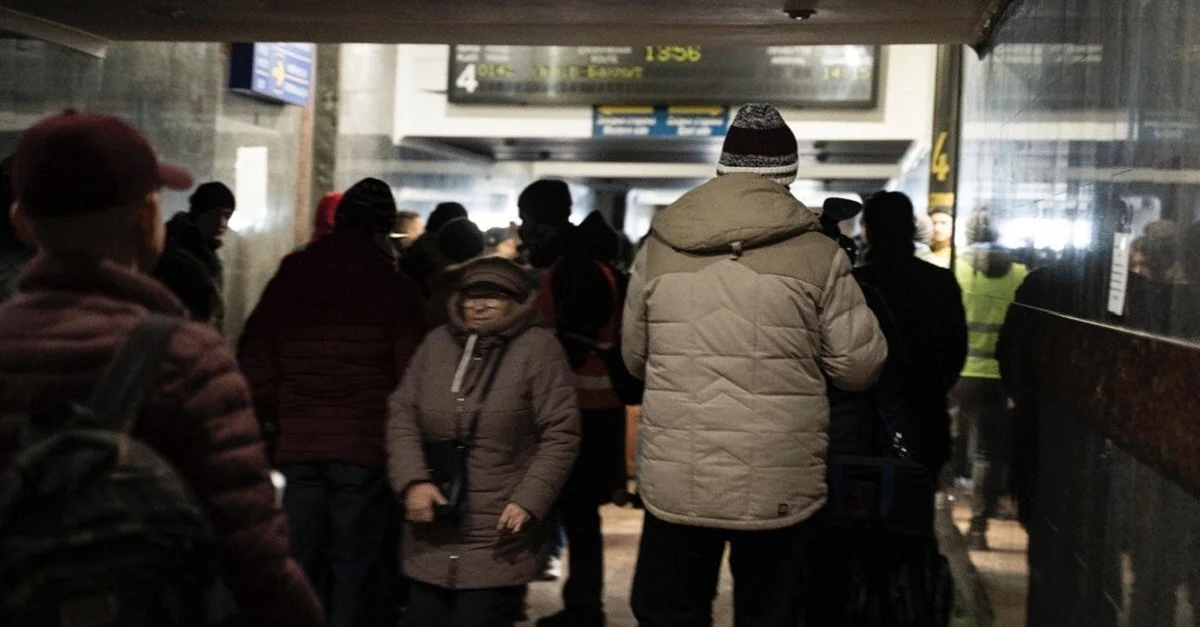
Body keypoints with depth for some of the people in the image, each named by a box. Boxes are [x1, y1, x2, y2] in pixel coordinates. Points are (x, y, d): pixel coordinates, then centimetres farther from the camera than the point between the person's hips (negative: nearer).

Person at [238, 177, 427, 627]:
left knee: (297, 566, 13)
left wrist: (276, 419, 15)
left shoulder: (286, 280, 7)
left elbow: (254, 364, 6)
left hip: (298, 444, 4)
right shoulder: (395, 289, -5)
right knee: (353, 571, 6)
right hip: (365, 447, -3)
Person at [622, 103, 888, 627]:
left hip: (676, 481, 2)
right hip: (778, 486, -1)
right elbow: (861, 367, -3)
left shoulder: (658, 248, 1)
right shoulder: (818, 254, -7)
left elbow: (634, 358, 10)